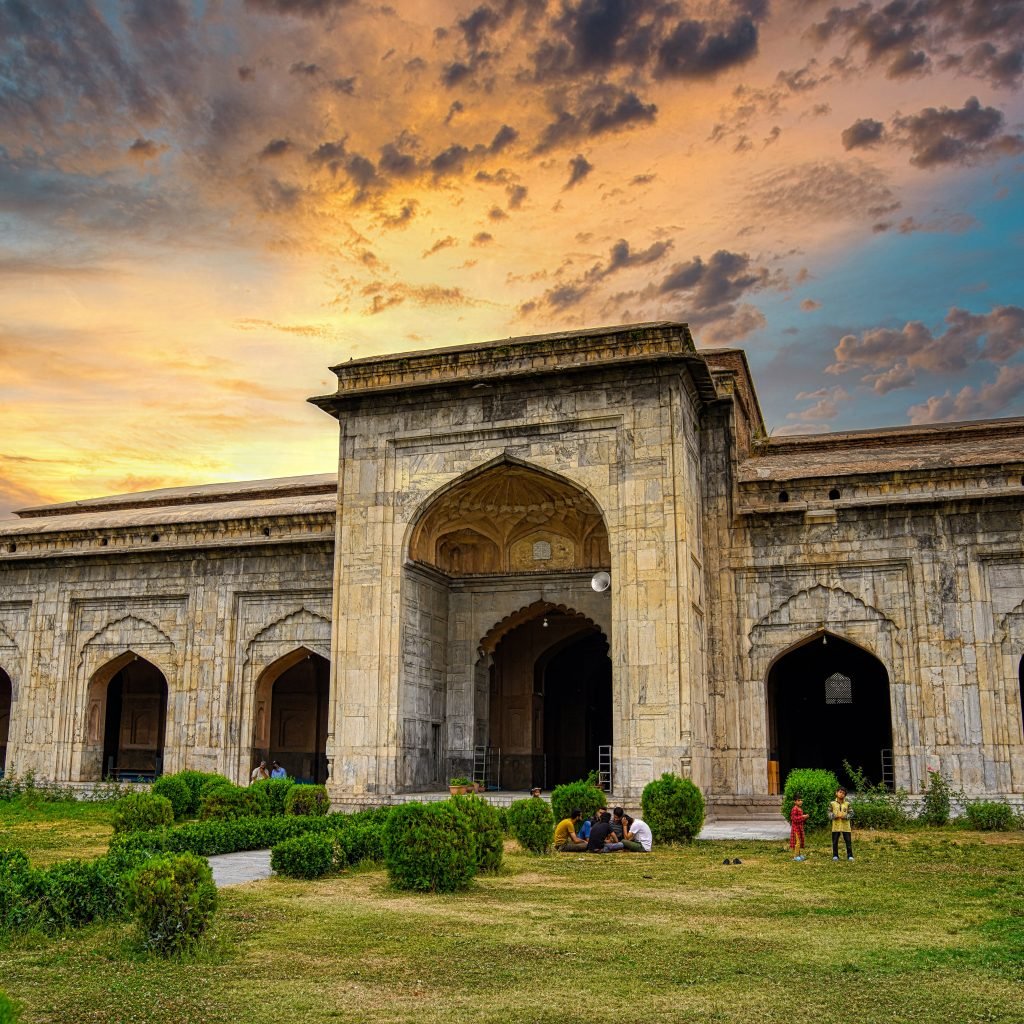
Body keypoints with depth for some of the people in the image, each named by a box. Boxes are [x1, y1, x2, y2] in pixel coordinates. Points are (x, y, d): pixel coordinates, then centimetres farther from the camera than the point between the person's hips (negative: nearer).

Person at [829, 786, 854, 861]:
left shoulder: (847, 803, 2)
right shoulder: (832, 803, 2)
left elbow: (851, 813, 1)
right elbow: (829, 813, 1)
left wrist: (845, 816, -16)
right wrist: (835, 816, -17)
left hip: (845, 826, 0)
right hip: (836, 826, 0)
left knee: (848, 841, 1)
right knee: (835, 842, 5)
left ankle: (850, 856, 11)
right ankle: (835, 856, 16)